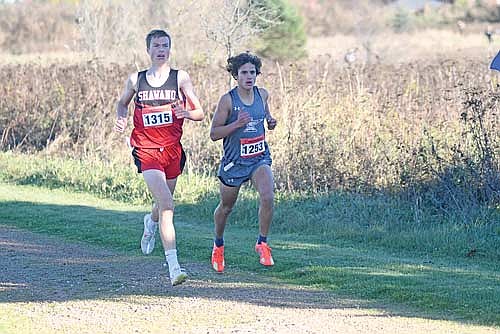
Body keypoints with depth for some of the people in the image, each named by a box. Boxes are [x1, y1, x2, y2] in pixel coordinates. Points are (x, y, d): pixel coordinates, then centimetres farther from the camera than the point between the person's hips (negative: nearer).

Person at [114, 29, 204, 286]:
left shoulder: (180, 78, 2)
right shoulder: (136, 80, 5)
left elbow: (200, 113, 1)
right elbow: (122, 103, 24)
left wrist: (186, 113, -22)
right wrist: (121, 118, 2)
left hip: (172, 149, 2)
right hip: (147, 151, -2)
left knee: (164, 203, 19)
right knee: (166, 203, -19)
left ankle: (151, 222, 59)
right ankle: (173, 267, -23)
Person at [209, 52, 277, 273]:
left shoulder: (262, 95, -1)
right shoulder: (227, 100, -14)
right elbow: (214, 134, -13)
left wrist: (270, 122, 1)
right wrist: (237, 124, -26)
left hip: (260, 158, 2)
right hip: (234, 161, -2)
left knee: (267, 196, -24)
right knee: (226, 207, 14)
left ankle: (262, 243, -7)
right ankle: (218, 246, 40)